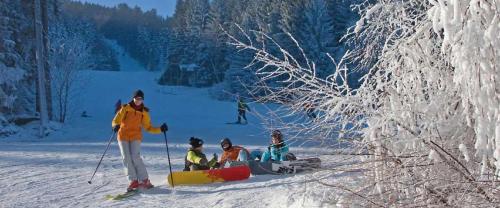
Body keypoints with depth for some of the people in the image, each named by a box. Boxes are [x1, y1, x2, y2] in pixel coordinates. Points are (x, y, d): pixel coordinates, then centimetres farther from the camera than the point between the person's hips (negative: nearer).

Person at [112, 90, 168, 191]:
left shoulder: (144, 112, 8)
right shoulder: (125, 108, 3)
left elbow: (148, 127, 11)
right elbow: (116, 119, -5)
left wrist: (160, 129, -3)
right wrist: (116, 125, -28)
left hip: (136, 137, -1)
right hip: (123, 136, 1)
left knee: (135, 157, -17)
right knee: (126, 158, -8)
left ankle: (144, 180, -11)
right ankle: (133, 181, -6)